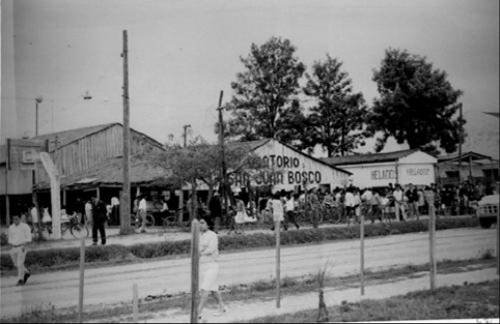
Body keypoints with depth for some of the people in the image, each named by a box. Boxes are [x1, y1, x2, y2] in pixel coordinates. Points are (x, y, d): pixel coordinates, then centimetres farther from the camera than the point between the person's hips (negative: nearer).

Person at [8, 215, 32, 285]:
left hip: (21, 247, -5)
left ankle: (20, 280, -7)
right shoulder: (11, 227, 8)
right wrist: (11, 247, 3)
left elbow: (28, 237, -7)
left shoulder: (25, 226, -6)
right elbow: (10, 238, 17)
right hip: (13, 248, 5)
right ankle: (26, 273, 32)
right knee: (16, 264, 10)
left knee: (20, 264, -12)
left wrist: (24, 246, -18)